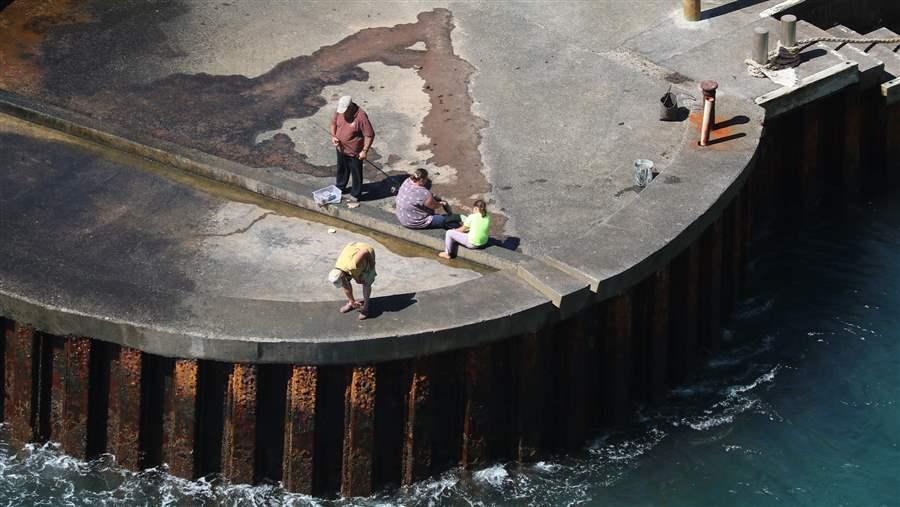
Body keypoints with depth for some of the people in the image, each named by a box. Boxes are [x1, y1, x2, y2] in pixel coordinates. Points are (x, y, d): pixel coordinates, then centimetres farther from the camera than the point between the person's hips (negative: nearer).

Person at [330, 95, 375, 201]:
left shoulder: (361, 117, -30)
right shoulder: (340, 111, -11)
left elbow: (370, 135, -23)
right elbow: (334, 123, 9)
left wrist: (364, 151, -24)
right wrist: (333, 136, -7)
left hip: (354, 152, -6)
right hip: (341, 148, 6)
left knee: (356, 173, 13)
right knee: (341, 169, 27)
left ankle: (355, 194, 30)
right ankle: (340, 187, 50)